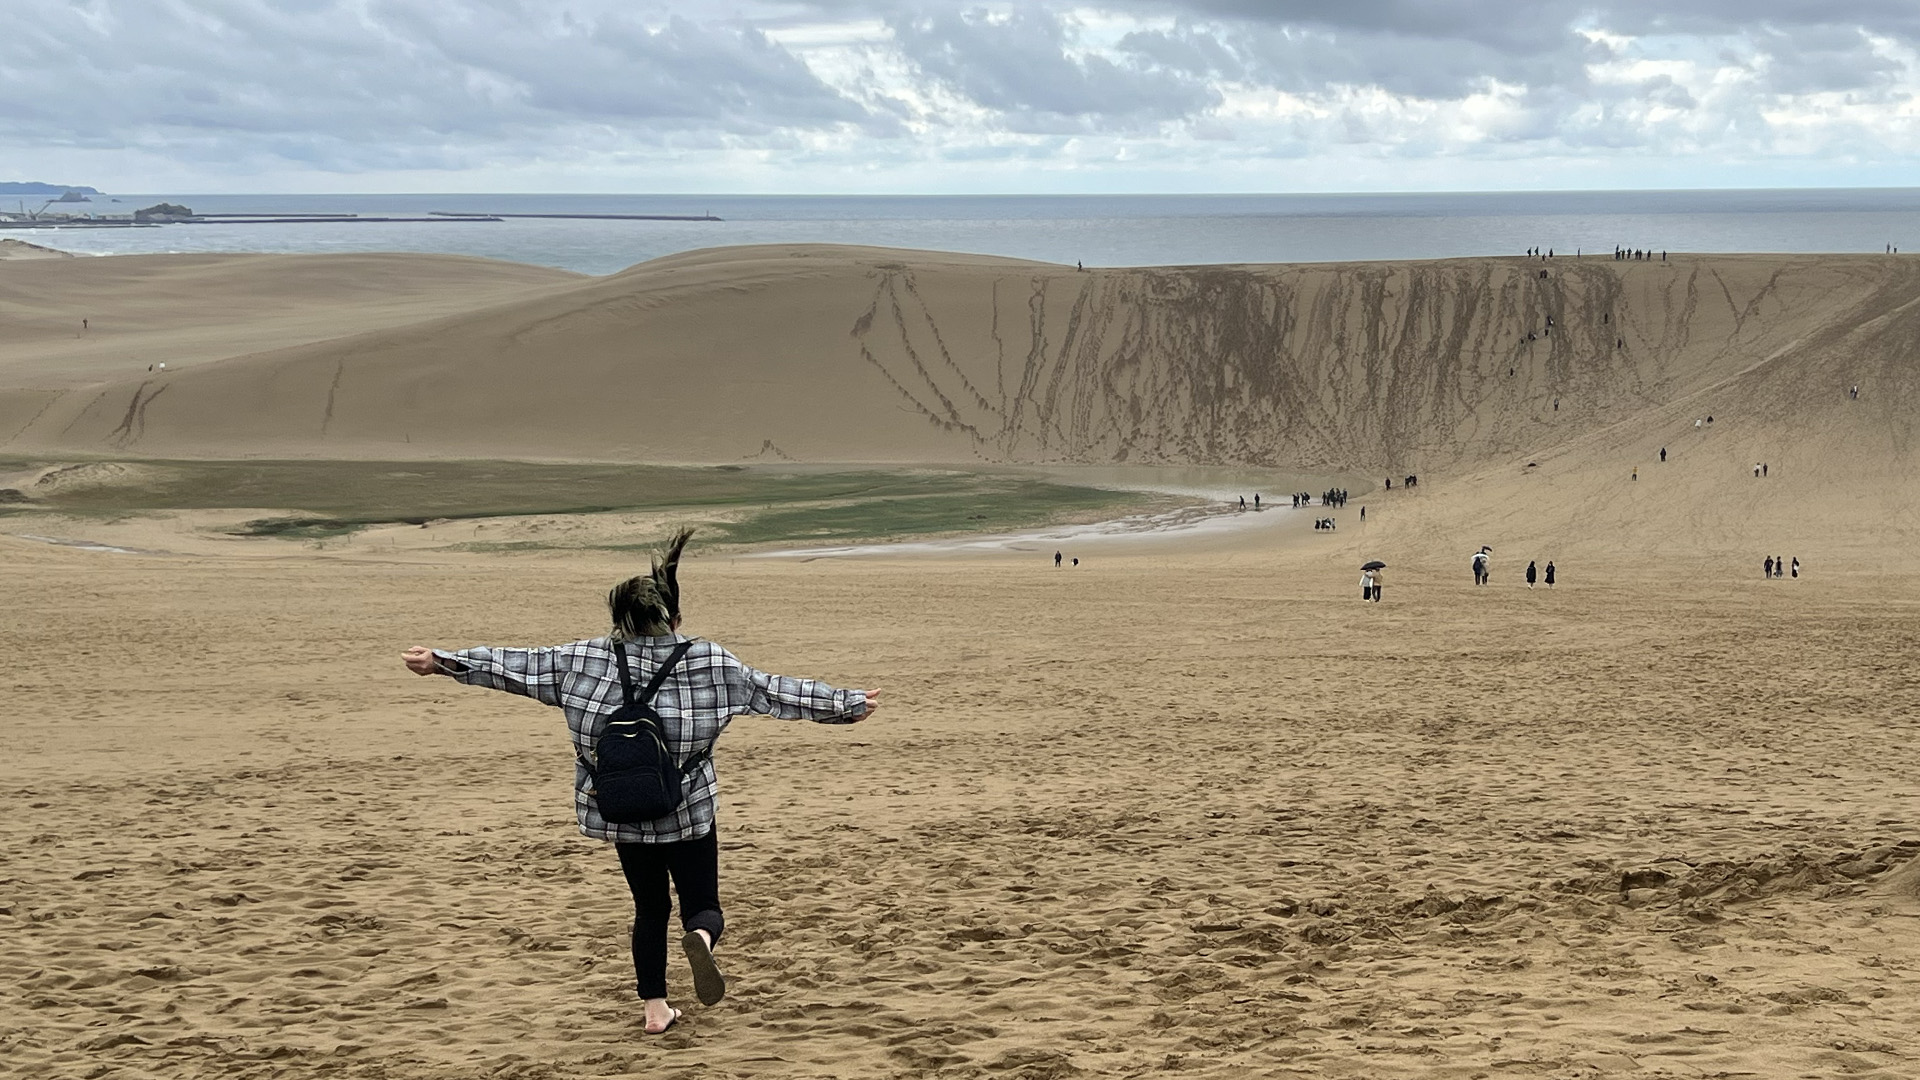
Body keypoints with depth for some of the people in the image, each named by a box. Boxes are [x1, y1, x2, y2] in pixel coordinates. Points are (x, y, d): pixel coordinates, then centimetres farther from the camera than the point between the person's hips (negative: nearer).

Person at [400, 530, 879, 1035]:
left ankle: (656, 1008, 16)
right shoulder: (710, 662, -7)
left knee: (650, 907, 20)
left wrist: (442, 662, 6)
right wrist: (847, 704, 9)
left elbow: (516, 666, -2)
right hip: (689, 813, -2)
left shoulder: (588, 658, -5)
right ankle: (701, 938, -26)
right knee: (703, 906, 9)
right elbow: (774, 692, -1)